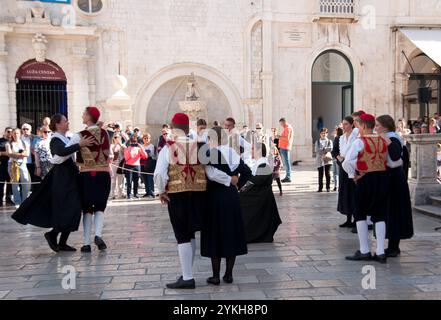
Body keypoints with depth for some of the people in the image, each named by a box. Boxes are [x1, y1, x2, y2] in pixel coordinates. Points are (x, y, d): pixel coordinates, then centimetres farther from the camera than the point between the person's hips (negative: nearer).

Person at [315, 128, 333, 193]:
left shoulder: (329, 141, 9)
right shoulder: (317, 142, 11)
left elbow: (330, 148, -8)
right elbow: (316, 150, -3)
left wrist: (322, 149, -8)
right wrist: (326, 149, -11)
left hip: (327, 160, -1)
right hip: (320, 160, 1)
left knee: (327, 174, -1)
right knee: (320, 174, 1)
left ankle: (328, 187, 8)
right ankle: (320, 188, 6)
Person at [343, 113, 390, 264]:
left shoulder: (360, 141, -12)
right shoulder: (383, 141, 6)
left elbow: (347, 162, -20)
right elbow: (388, 161, 10)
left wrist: (353, 175, -6)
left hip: (366, 179, -5)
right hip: (383, 178, 5)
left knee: (360, 214, 9)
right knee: (379, 215, 11)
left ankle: (364, 251, 10)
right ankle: (380, 252, 11)